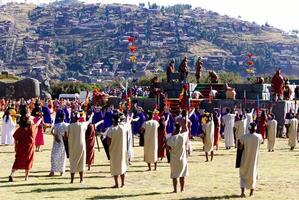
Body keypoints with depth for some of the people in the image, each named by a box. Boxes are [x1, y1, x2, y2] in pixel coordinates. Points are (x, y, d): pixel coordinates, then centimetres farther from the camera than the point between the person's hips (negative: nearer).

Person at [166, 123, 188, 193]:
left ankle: (175, 189, 6)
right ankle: (182, 189, 20)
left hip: (174, 159, -3)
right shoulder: (183, 136, -9)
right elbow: (187, 131, 11)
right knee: (182, 175, 14)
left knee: (174, 175, 6)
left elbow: (168, 147, -14)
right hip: (182, 159, 3)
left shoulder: (171, 138, -18)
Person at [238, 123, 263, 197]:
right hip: (254, 159, 1)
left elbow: (240, 148, -11)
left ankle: (242, 192, -4)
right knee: (253, 174, 16)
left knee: (243, 174, 10)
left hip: (245, 159, -1)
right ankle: (251, 192, 23)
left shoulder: (244, 137, -15)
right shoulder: (259, 137, -12)